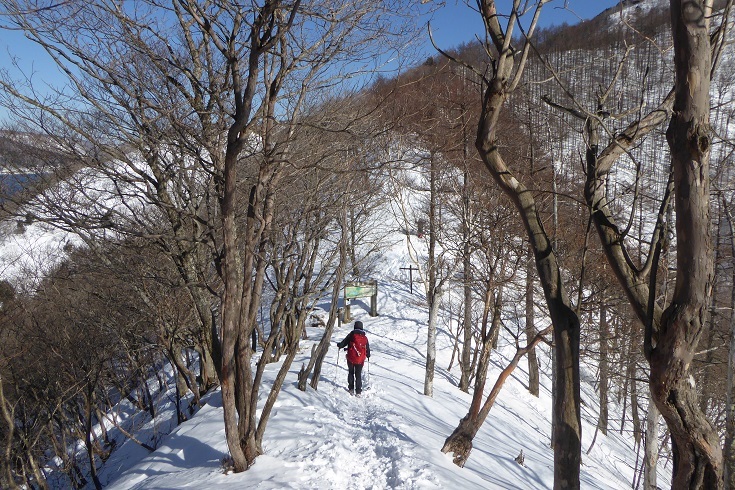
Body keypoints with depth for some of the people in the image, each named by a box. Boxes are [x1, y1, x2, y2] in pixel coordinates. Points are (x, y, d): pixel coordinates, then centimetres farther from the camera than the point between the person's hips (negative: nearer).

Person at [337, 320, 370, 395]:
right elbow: (367, 348, 12)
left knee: (351, 373, 17)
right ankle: (358, 391, 8)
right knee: (358, 375, 10)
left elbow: (343, 343, -3)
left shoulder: (351, 335, -5)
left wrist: (339, 345, 19)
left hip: (351, 358, -1)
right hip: (360, 360, 2)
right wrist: (368, 355, 32)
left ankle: (351, 389, 12)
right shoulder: (365, 337, 4)